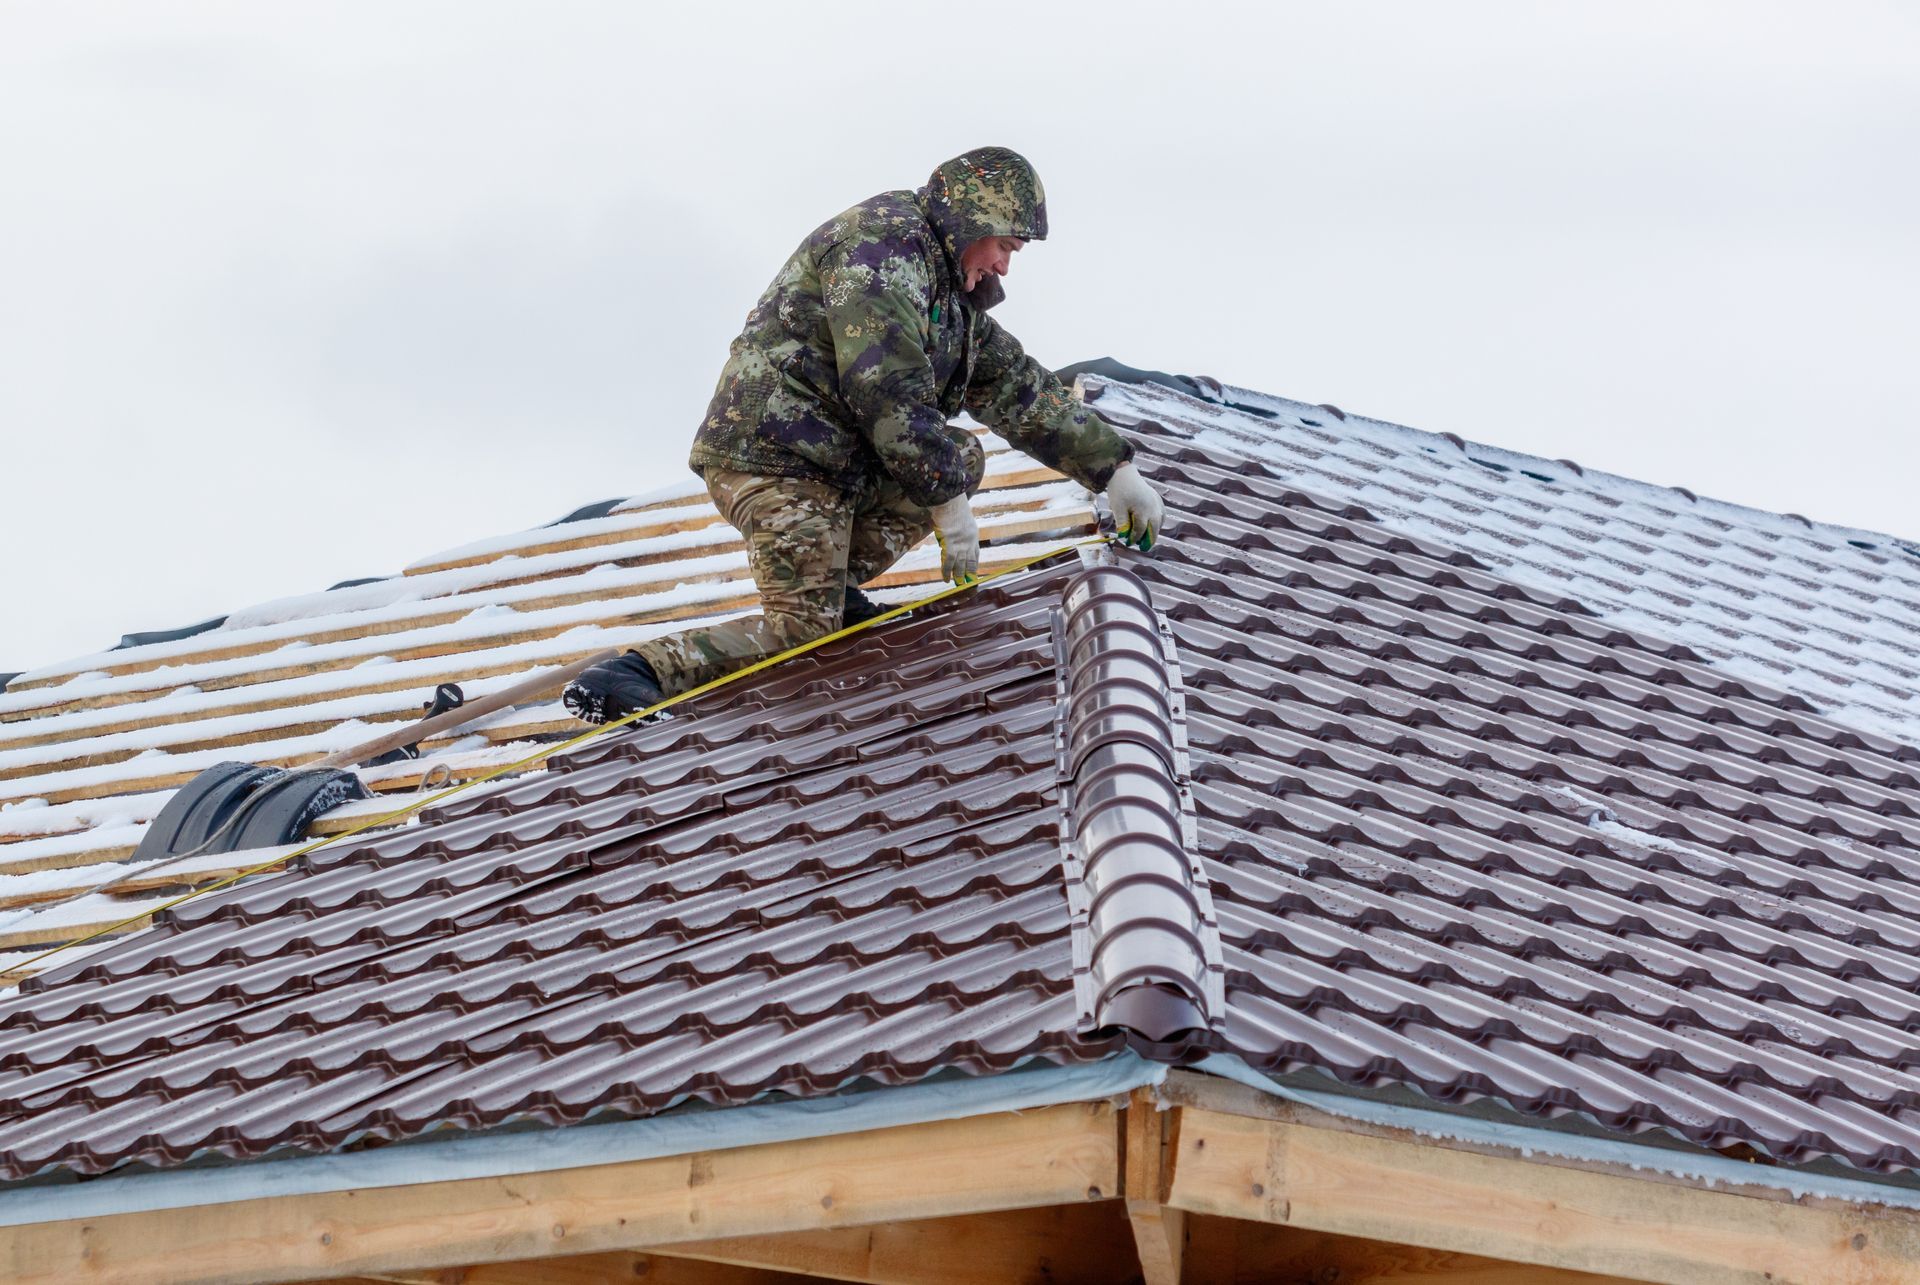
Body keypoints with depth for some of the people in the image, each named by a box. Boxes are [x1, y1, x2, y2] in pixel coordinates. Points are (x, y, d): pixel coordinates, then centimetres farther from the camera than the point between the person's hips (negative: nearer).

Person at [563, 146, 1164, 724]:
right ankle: (632, 674, -21)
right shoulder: (885, 240, -12)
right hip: (773, 455, -10)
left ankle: (833, 585, 4)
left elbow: (1022, 389, 23)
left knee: (962, 458, 10)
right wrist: (946, 498, -19)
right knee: (801, 632, -15)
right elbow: (888, 391, -21)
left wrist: (1114, 467, 18)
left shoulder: (954, 299, 20)